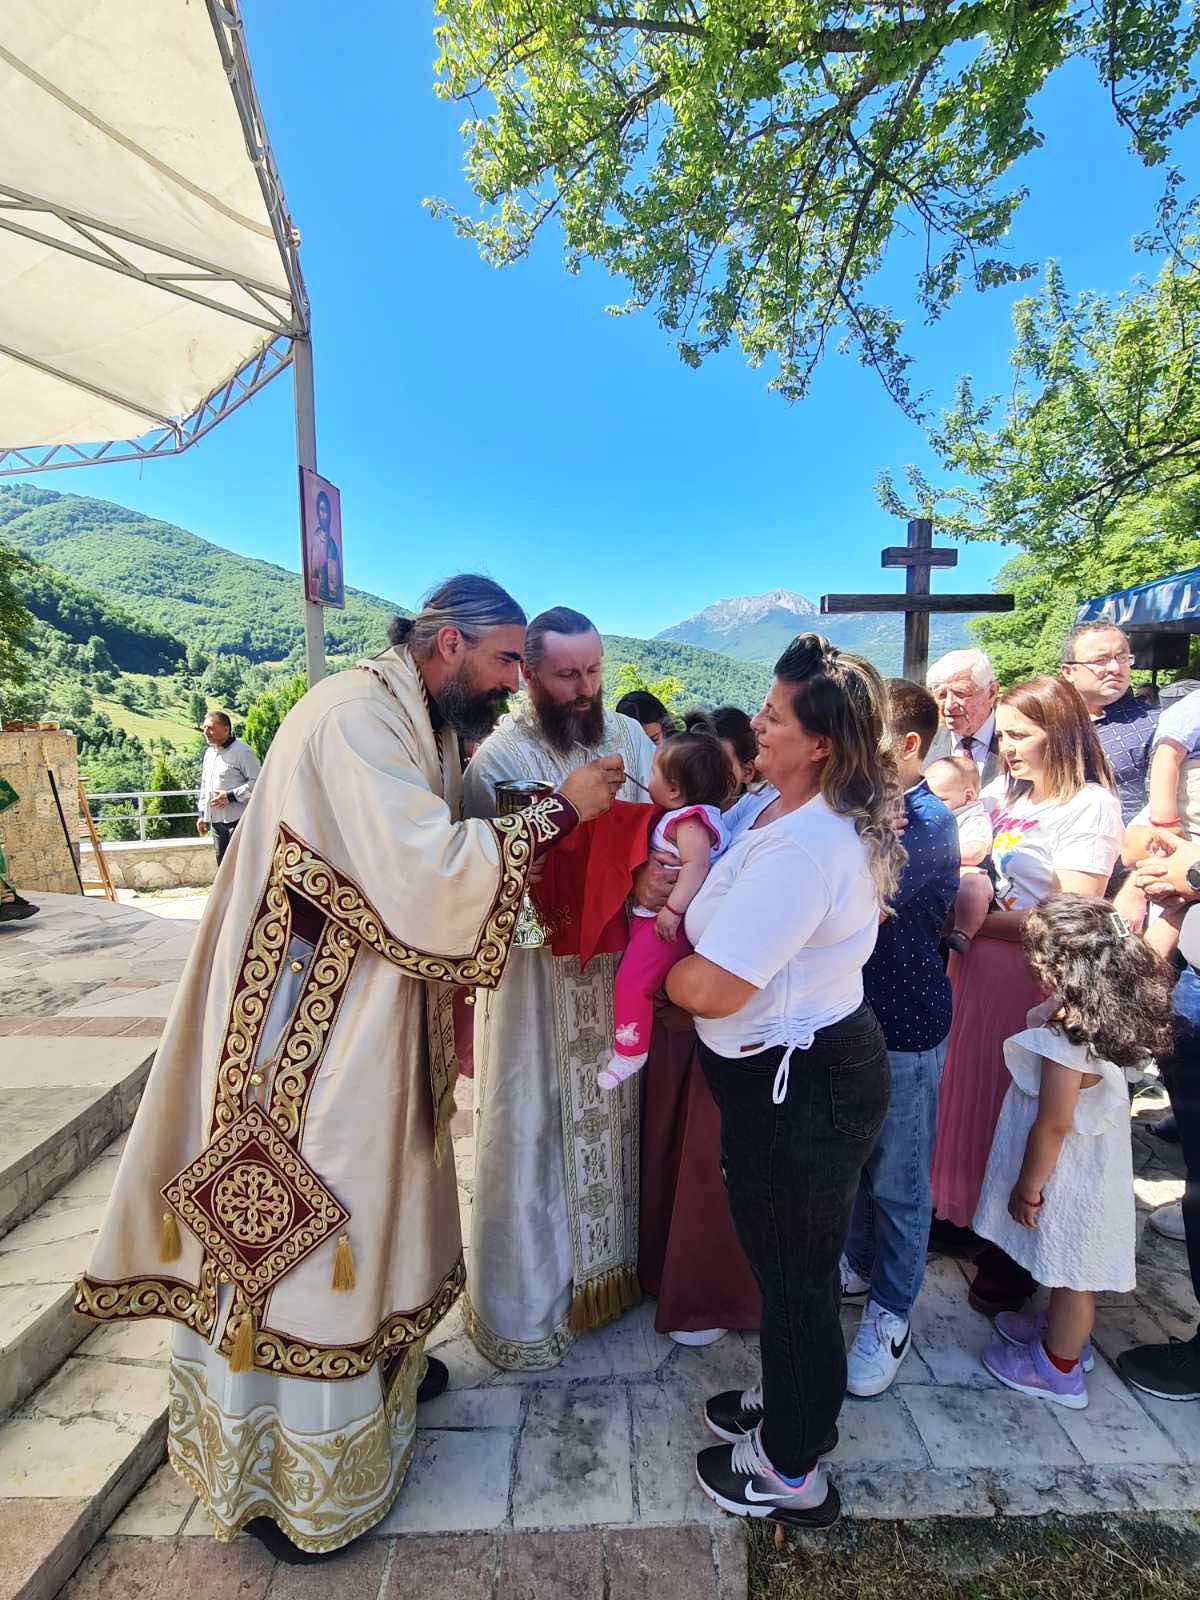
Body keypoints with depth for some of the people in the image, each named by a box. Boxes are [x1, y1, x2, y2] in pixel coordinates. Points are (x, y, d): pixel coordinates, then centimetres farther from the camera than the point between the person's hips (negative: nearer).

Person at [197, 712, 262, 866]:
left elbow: (258, 781, -17)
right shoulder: (209, 753, 17)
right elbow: (204, 785, 24)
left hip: (238, 820, -8)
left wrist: (231, 796, -20)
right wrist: (202, 814, 19)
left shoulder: (241, 751, -11)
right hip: (217, 822, 8)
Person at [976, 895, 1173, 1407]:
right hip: (1093, 1165, 8)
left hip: (1068, 1174, -8)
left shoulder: (1063, 1041, -32)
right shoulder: (1100, 1015, -12)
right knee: (1069, 1269, 27)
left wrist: (1027, 1186, -15)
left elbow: (1053, 1125, -25)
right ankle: (1065, 1333, 48)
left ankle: (1058, 1369, 33)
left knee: (1070, 1273, 13)